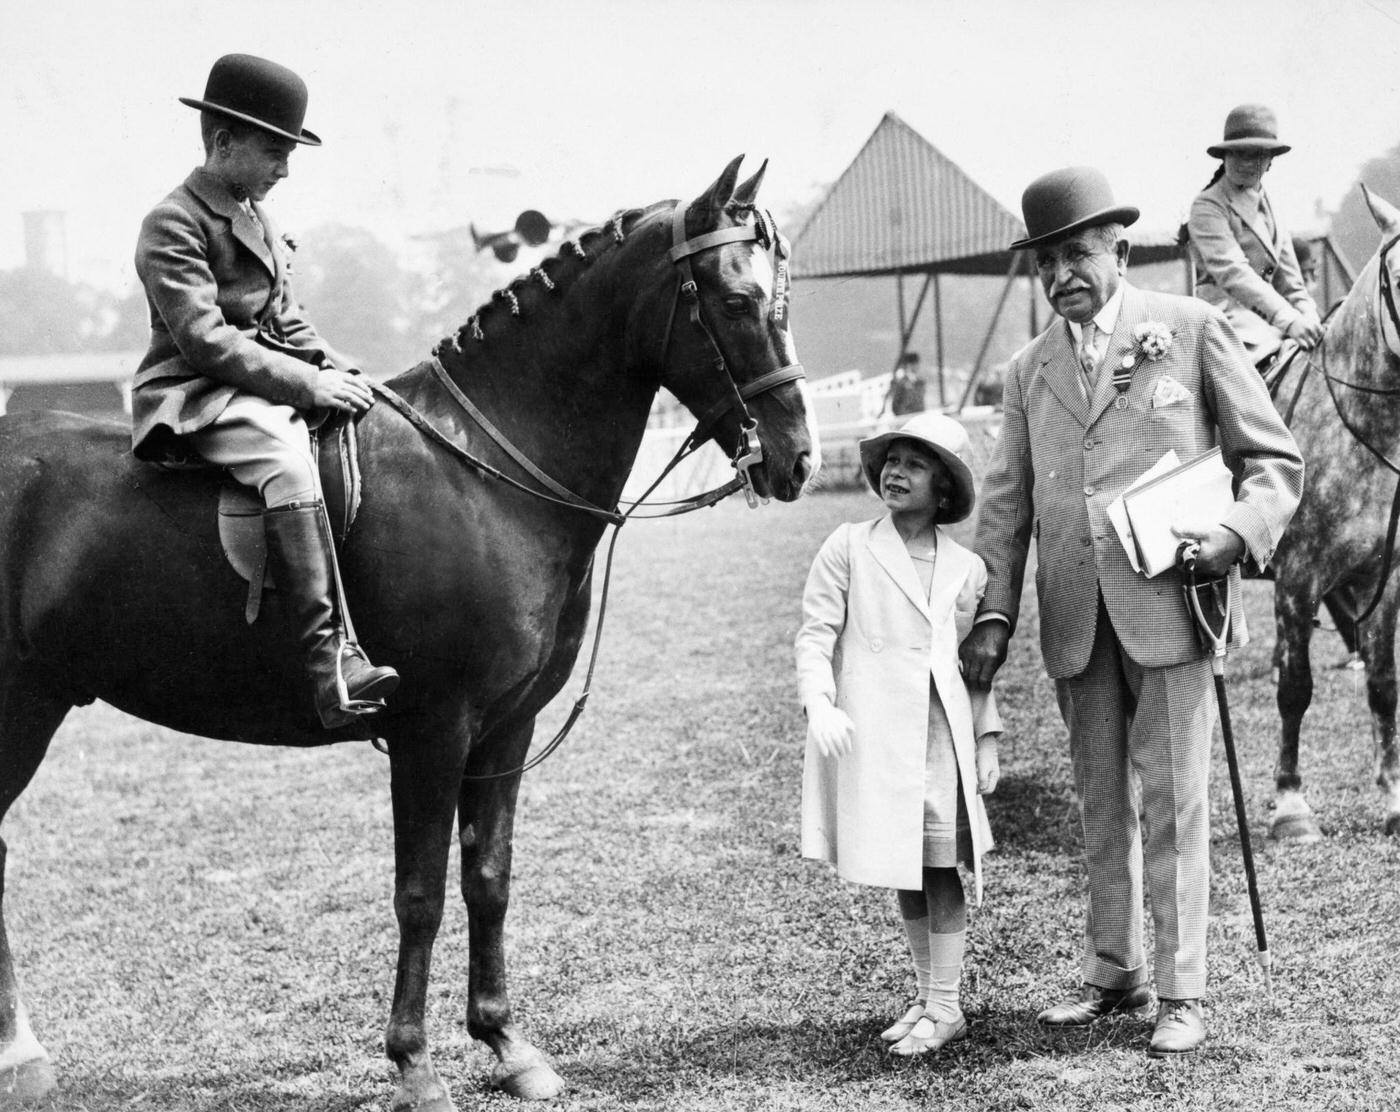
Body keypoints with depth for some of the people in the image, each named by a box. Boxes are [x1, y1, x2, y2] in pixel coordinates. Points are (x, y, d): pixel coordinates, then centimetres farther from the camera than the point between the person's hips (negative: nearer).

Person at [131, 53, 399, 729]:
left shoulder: (255, 216, 19)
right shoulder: (172, 225, -10)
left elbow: (286, 321, 22)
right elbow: (205, 341, -19)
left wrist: (342, 371, 5)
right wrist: (308, 385, -22)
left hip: (266, 383, 9)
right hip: (194, 395, -9)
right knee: (287, 462, -36)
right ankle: (331, 660, -44)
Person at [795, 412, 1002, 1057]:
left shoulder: (966, 568, 9)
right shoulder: (848, 549, 1)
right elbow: (814, 634, -2)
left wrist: (986, 739, 11)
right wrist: (819, 704, -16)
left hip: (943, 735, 1)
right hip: (872, 732, -1)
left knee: (941, 868, 1)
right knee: (904, 872, 9)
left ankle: (944, 1007, 9)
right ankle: (926, 997, 22)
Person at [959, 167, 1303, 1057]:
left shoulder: (1192, 330, 2)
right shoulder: (1030, 368, 14)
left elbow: (1275, 458, 4)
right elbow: (1008, 501, 12)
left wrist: (1241, 533, -14)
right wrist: (995, 611, 1)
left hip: (1169, 601, -4)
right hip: (1075, 617, 4)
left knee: (1173, 799, -2)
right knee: (1100, 802, 11)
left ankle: (1184, 993, 6)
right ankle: (1115, 973, 23)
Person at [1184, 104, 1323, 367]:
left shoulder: (1270, 210, 22)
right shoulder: (1208, 206, -2)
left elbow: (1289, 280, 21)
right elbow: (1232, 272, -16)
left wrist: (1309, 317, -2)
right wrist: (1288, 320, -26)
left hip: (1268, 318, 8)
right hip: (1227, 313, -7)